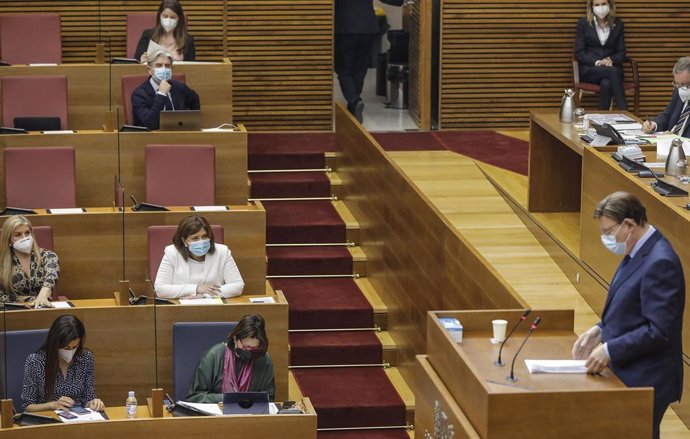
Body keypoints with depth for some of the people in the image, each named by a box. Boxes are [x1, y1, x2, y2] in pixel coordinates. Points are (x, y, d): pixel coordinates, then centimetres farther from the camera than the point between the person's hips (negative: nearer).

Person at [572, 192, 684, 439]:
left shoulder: (660, 262, -21)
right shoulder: (637, 253, 9)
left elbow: (659, 330, -24)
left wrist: (610, 350, -20)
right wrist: (600, 330, 5)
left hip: (646, 382, -9)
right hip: (627, 374, 9)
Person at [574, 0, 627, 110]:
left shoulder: (618, 24, 9)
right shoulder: (583, 23, 3)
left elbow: (621, 52, 8)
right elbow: (579, 53, -1)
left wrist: (611, 60, -14)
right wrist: (597, 62, -17)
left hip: (611, 67, 2)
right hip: (589, 69, -2)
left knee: (606, 83, -36)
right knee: (613, 72, -34)